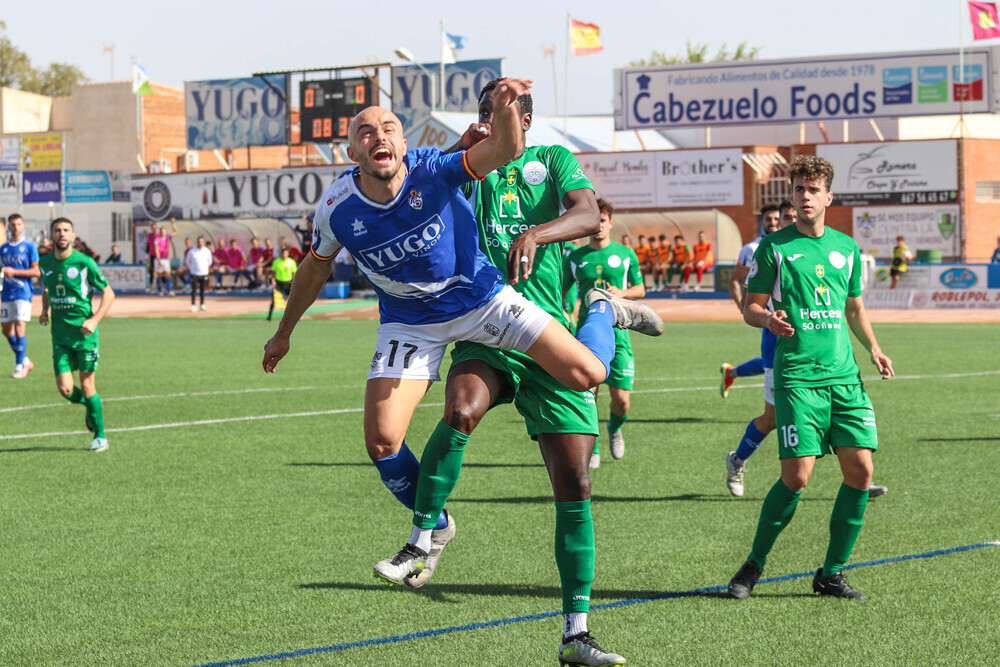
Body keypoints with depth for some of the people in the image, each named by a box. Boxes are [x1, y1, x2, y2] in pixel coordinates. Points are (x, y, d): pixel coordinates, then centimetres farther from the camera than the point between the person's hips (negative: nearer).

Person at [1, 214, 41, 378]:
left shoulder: (29, 246, -2)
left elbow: (36, 272, -6)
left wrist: (14, 272, -14)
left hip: (23, 292, -6)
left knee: (19, 328, -12)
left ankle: (20, 366, -7)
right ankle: (25, 361, 19)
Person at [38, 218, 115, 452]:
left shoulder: (84, 263, -10)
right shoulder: (46, 263, 4)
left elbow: (108, 293, -4)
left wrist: (94, 320, -15)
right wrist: (44, 310, 5)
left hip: (84, 333, -4)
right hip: (60, 335, 4)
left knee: (87, 386, -1)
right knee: (65, 389, -5)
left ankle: (100, 436, 14)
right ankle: (89, 406, 29)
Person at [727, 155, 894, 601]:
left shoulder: (847, 247, 14)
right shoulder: (774, 246, 2)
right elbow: (751, 307, 5)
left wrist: (872, 347, 8)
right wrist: (768, 320, -18)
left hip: (844, 376, 5)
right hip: (798, 376, -5)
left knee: (861, 468, -4)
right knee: (797, 476, -12)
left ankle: (832, 574, 10)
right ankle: (753, 565, 7)